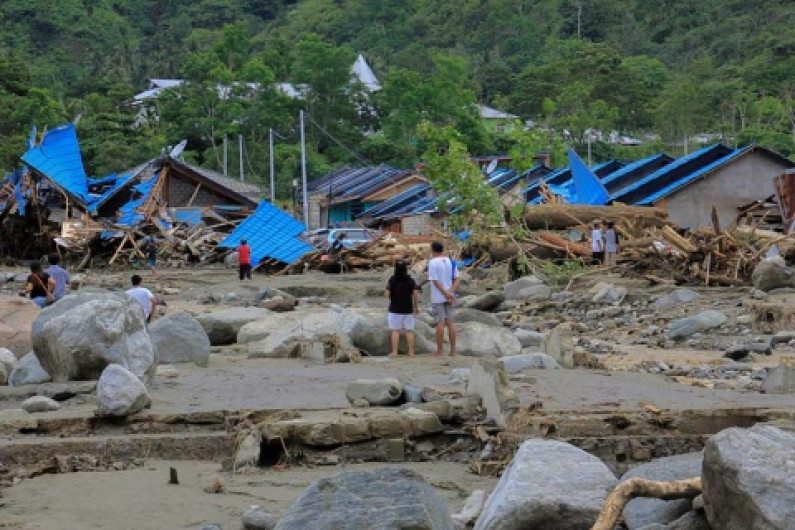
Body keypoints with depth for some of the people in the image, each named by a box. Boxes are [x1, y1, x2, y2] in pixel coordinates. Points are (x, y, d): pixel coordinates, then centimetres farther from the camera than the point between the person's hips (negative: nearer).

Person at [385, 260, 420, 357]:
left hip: (395, 310, -2)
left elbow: (387, 294, -10)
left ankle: (394, 352, -4)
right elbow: (416, 294, -4)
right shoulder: (411, 280, 0)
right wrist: (416, 306, 6)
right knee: (409, 331, 6)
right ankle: (411, 352, 3)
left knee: (395, 331, 1)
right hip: (408, 310, 2)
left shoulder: (392, 280, -8)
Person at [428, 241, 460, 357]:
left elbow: (435, 281, -15)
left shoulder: (433, 263, -10)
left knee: (440, 323, -3)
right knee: (450, 322, 7)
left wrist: (446, 293, -13)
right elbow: (457, 279, 3)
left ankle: (439, 351, 1)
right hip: (450, 298, 5)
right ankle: (453, 350, 7)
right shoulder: (451, 262, 8)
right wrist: (450, 292, -8)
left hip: (437, 298, -5)